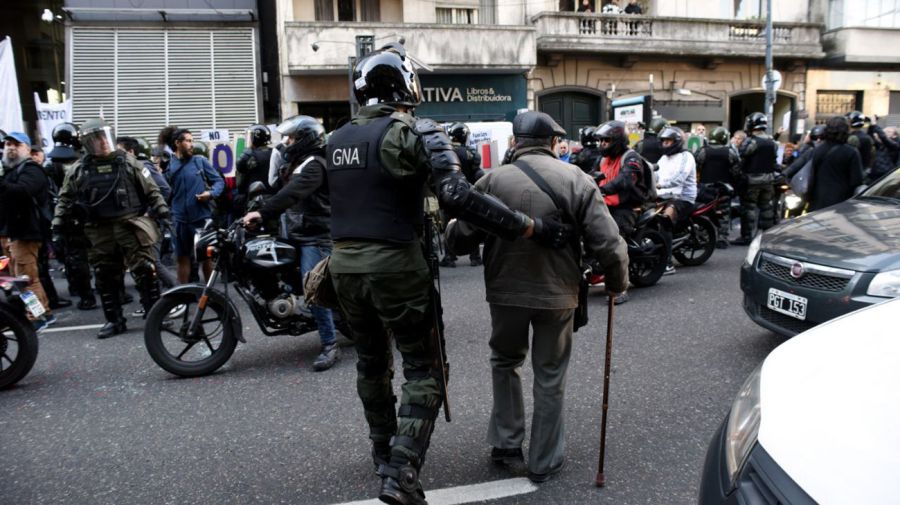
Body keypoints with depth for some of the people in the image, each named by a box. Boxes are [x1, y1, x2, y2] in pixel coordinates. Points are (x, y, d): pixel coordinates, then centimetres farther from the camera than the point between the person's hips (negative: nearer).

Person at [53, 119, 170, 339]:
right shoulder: (79, 170, 7)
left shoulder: (127, 161, 4)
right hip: (100, 231, 2)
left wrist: (161, 209, -1)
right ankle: (114, 320, 16)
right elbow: (66, 198, 15)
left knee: (145, 271, -5)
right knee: (105, 277, 6)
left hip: (130, 224, -2)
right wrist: (58, 223, 9)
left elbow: (150, 188, 7)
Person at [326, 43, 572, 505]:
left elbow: (338, 203, 15)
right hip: (395, 264, -6)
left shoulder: (336, 139, 9)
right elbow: (458, 198, -23)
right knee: (422, 371, 5)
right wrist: (533, 228, -20)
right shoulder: (416, 132, -11)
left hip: (344, 264, 7)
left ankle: (384, 454, 38)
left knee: (371, 361, 22)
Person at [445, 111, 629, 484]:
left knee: (505, 362, 25)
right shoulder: (576, 179, -7)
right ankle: (545, 461, 26)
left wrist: (449, 229, 19)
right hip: (557, 292, 0)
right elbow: (607, 242, -11)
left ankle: (505, 444, 30)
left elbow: (459, 236, -6)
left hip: (506, 290, 1)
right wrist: (618, 281, 7)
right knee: (550, 376, 15)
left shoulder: (493, 180, -7)